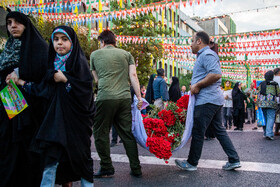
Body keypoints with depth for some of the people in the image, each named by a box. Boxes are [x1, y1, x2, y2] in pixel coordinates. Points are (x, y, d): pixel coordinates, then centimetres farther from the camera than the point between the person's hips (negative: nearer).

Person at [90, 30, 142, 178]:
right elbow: (133, 75, 4)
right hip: (125, 98, 3)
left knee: (101, 133, 11)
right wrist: (139, 97, 1)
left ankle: (106, 168, 14)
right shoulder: (126, 54, 15)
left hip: (105, 97, -3)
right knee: (128, 134, 9)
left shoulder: (95, 54, 13)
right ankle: (136, 169, 13)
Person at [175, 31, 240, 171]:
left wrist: (198, 85, -18)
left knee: (198, 131, -1)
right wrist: (195, 87, 15)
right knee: (219, 130, 12)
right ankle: (234, 160, 16)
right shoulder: (204, 56, 24)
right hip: (215, 99, 11)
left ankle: (192, 163, 10)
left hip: (207, 100, -11)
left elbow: (216, 74, -24)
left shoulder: (207, 54, -10)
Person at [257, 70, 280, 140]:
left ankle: (265, 133, 18)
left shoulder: (261, 84, 7)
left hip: (262, 102, 3)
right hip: (272, 102, -3)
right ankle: (269, 133, -15)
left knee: (264, 118, 12)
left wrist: (258, 103, 17)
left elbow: (259, 94, 9)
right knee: (271, 118, -4)